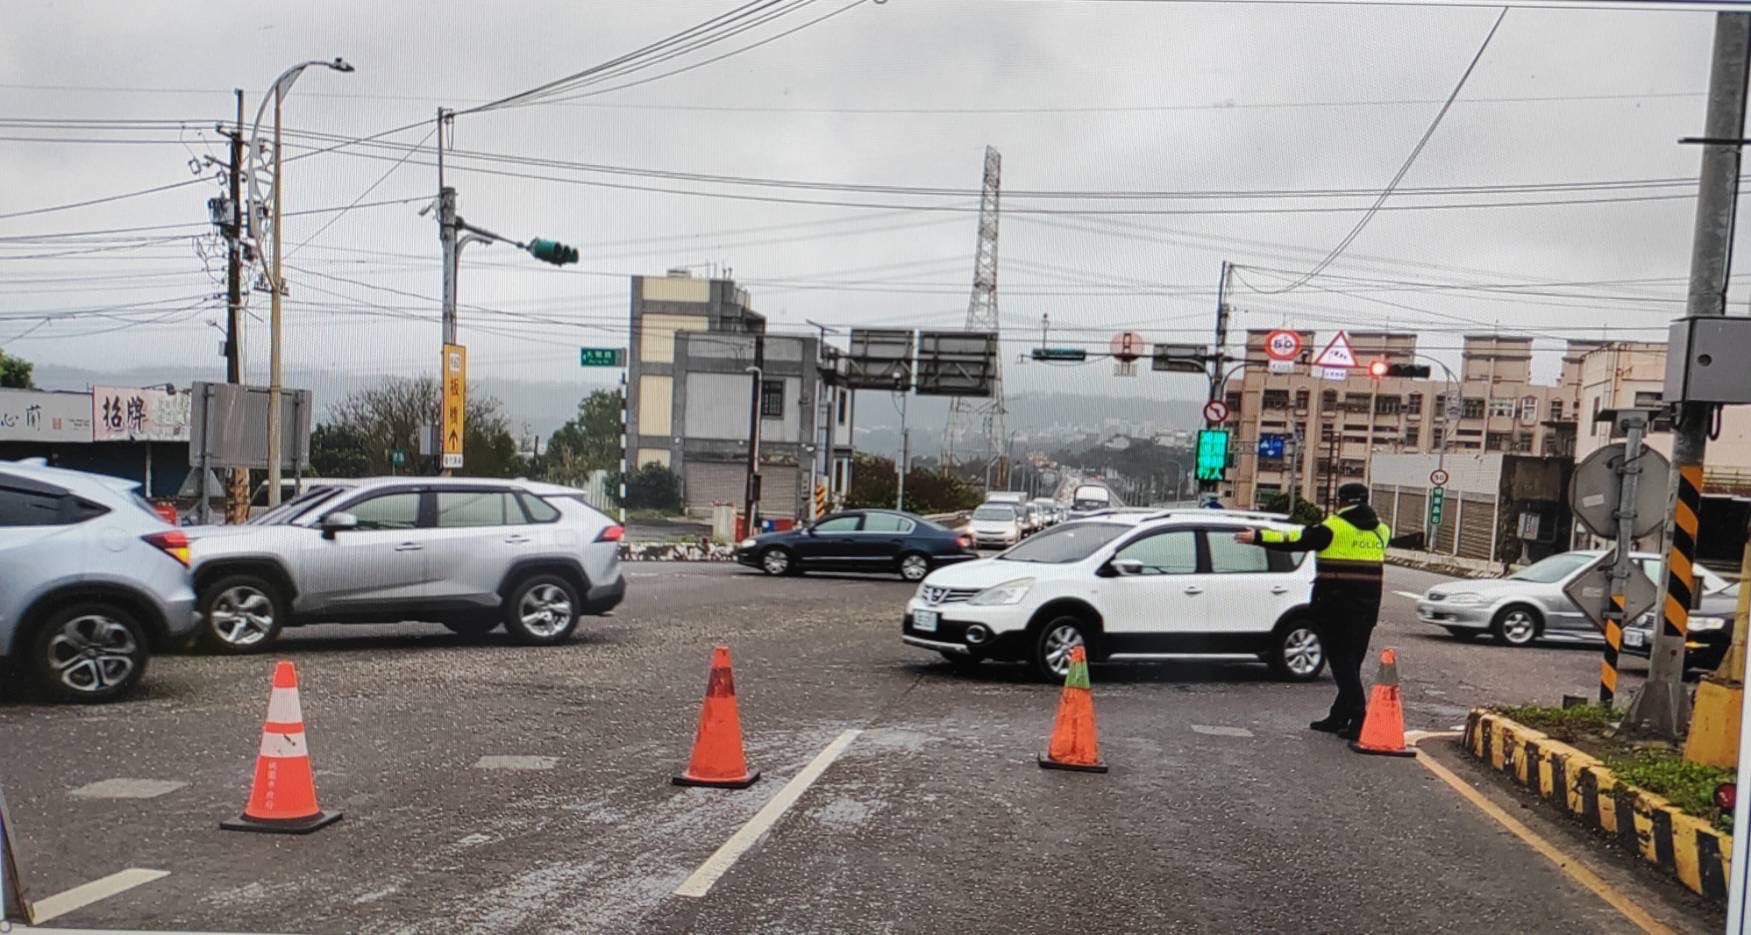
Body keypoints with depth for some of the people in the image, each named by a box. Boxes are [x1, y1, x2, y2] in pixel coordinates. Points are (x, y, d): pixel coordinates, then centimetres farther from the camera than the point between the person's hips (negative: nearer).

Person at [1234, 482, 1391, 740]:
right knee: (1352, 661, 13)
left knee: (1342, 660, -4)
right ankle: (1338, 718, 19)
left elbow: (1296, 540, -6)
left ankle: (1359, 718, -13)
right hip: (1368, 606, 6)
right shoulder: (1381, 530, 10)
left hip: (1336, 604, -6)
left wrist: (1258, 536, 2)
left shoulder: (1333, 528, -8)